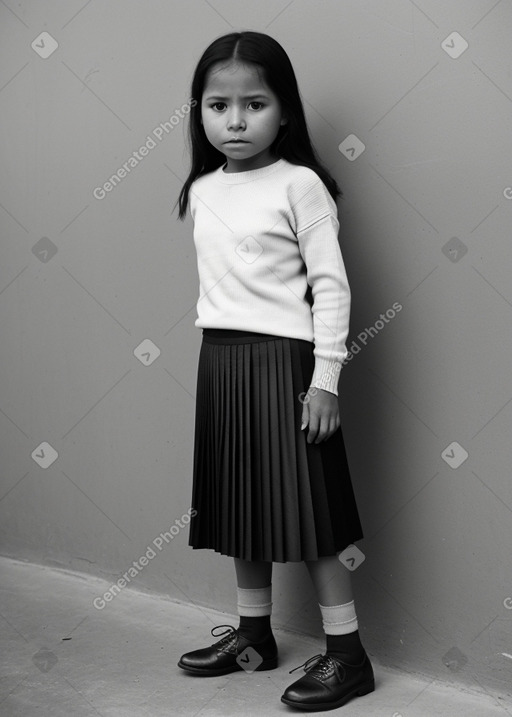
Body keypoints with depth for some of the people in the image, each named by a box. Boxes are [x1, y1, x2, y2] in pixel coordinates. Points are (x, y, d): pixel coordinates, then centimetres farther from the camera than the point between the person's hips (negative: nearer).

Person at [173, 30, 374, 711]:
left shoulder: (299, 184, -9)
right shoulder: (202, 190, 10)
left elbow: (331, 285, -11)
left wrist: (325, 379, -15)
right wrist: (218, 358, 15)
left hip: (285, 360, -6)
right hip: (221, 363, 6)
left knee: (307, 506, -2)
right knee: (241, 502, 14)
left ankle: (347, 655, 9)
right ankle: (254, 635, 29)